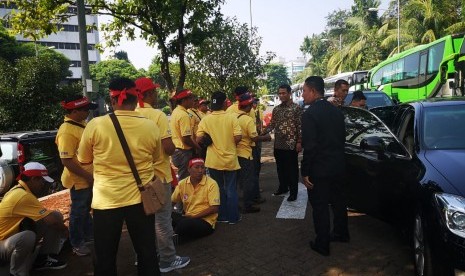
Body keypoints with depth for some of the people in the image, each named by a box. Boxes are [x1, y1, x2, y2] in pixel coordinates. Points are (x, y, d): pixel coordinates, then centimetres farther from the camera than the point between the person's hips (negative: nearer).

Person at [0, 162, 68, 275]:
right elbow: (51, 221, -28)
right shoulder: (22, 195, -29)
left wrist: (62, 228, 6)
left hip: (17, 236, 9)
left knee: (56, 215, -2)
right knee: (27, 237, -42)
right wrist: (66, 231, -10)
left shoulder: (20, 190, 2)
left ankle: (42, 259, 7)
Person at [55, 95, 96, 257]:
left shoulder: (81, 124, 5)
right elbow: (66, 160, -27)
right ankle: (77, 244, 25)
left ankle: (88, 234, 42)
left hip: (88, 178, 9)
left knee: (86, 209, 24)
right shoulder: (67, 131, -24)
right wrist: (87, 176, -22)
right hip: (79, 180, -9)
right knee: (78, 212, 8)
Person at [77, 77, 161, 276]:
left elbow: (83, 159, 5)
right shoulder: (150, 126, -8)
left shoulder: (95, 125, -11)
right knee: (147, 253, 17)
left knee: (105, 258, 18)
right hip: (140, 198, 1)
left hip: (106, 200, -1)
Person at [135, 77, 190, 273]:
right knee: (162, 219, 5)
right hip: (158, 174, -6)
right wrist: (173, 145, -1)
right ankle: (167, 260, 18)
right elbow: (169, 148, -22)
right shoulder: (158, 115, -18)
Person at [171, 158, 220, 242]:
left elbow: (214, 208, -13)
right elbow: (171, 202, 10)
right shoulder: (182, 183, 3)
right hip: (187, 217, 4)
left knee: (185, 223, -33)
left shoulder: (211, 184, -9)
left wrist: (193, 216, -16)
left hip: (205, 221, -4)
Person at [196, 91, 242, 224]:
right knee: (231, 189, 11)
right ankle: (233, 217, 19)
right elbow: (238, 137, -15)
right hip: (230, 159, -1)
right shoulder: (231, 117, -9)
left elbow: (198, 139, -8)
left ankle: (221, 216, 24)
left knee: (218, 188, 15)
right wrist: (230, 143, 5)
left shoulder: (205, 120, -5)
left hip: (213, 160, 1)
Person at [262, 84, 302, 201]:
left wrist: (299, 142, -13)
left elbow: (300, 126, -8)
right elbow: (272, 124, 12)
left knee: (292, 169, 3)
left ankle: (293, 192, 14)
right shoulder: (276, 109, 10)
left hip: (291, 144, -5)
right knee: (280, 168, 16)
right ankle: (283, 187, 32)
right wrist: (262, 132, -3)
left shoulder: (296, 108, -6)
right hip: (278, 144, 6)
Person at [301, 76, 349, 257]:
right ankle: (341, 233, 39)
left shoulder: (309, 114, -18)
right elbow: (342, 138, 11)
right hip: (337, 166, 8)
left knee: (320, 206, 5)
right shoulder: (336, 111, 5)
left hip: (319, 168, -7)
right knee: (338, 200, 21)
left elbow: (309, 146, -21)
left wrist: (305, 172, -14)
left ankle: (322, 244, 17)